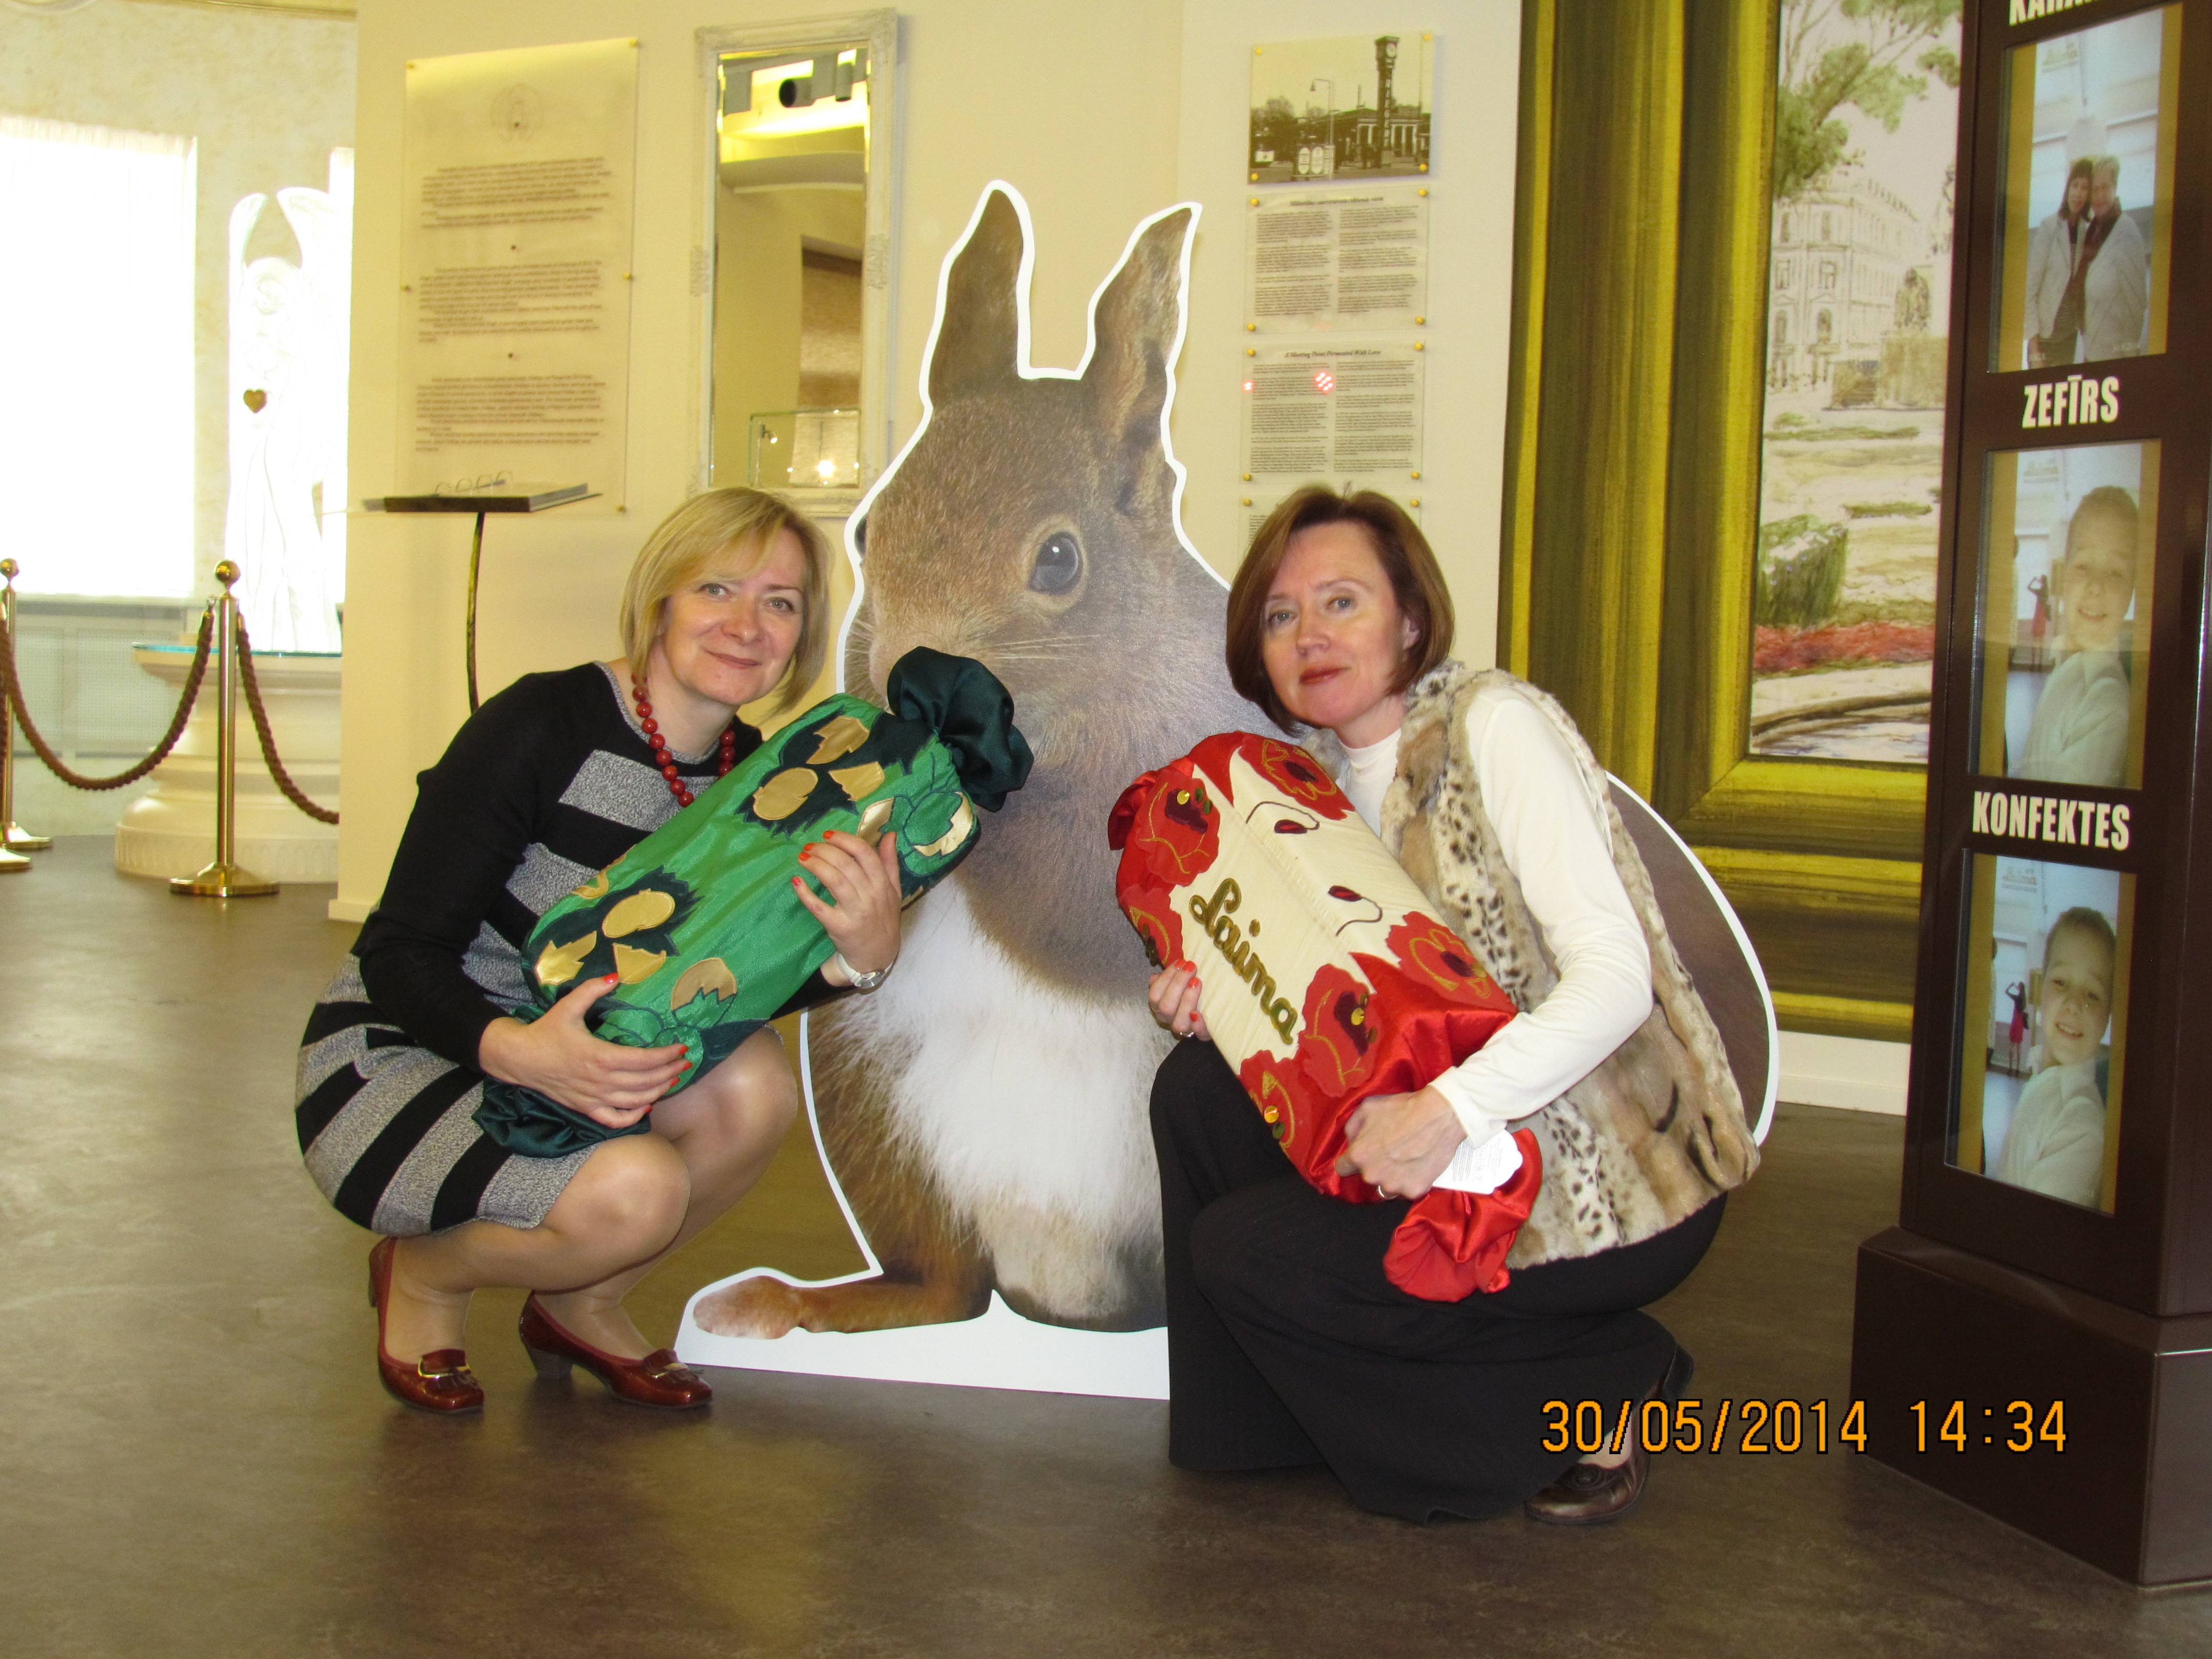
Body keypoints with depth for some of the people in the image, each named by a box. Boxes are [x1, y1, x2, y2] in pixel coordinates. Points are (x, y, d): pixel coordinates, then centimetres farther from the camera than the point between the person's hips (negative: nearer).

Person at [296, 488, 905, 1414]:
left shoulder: (753, 775, -2)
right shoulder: (545, 723, -21)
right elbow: (399, 955, -21)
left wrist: (863, 954, -26)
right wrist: (517, 1052, -41)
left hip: (566, 1065, 6)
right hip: (390, 1064, -6)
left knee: (752, 1085, -22)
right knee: (635, 1186, -31)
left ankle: (580, 1304, 6)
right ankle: (424, 1273, 3)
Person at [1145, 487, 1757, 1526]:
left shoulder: (1494, 724, -16)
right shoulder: (1328, 775, 9)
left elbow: (1615, 978, -25)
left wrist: (1450, 1112, -36)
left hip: (1612, 1183, -8)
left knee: (1243, 1251, -13)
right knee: (1200, 1088, -2)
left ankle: (1609, 1381, 1)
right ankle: (1255, 1421, 12)